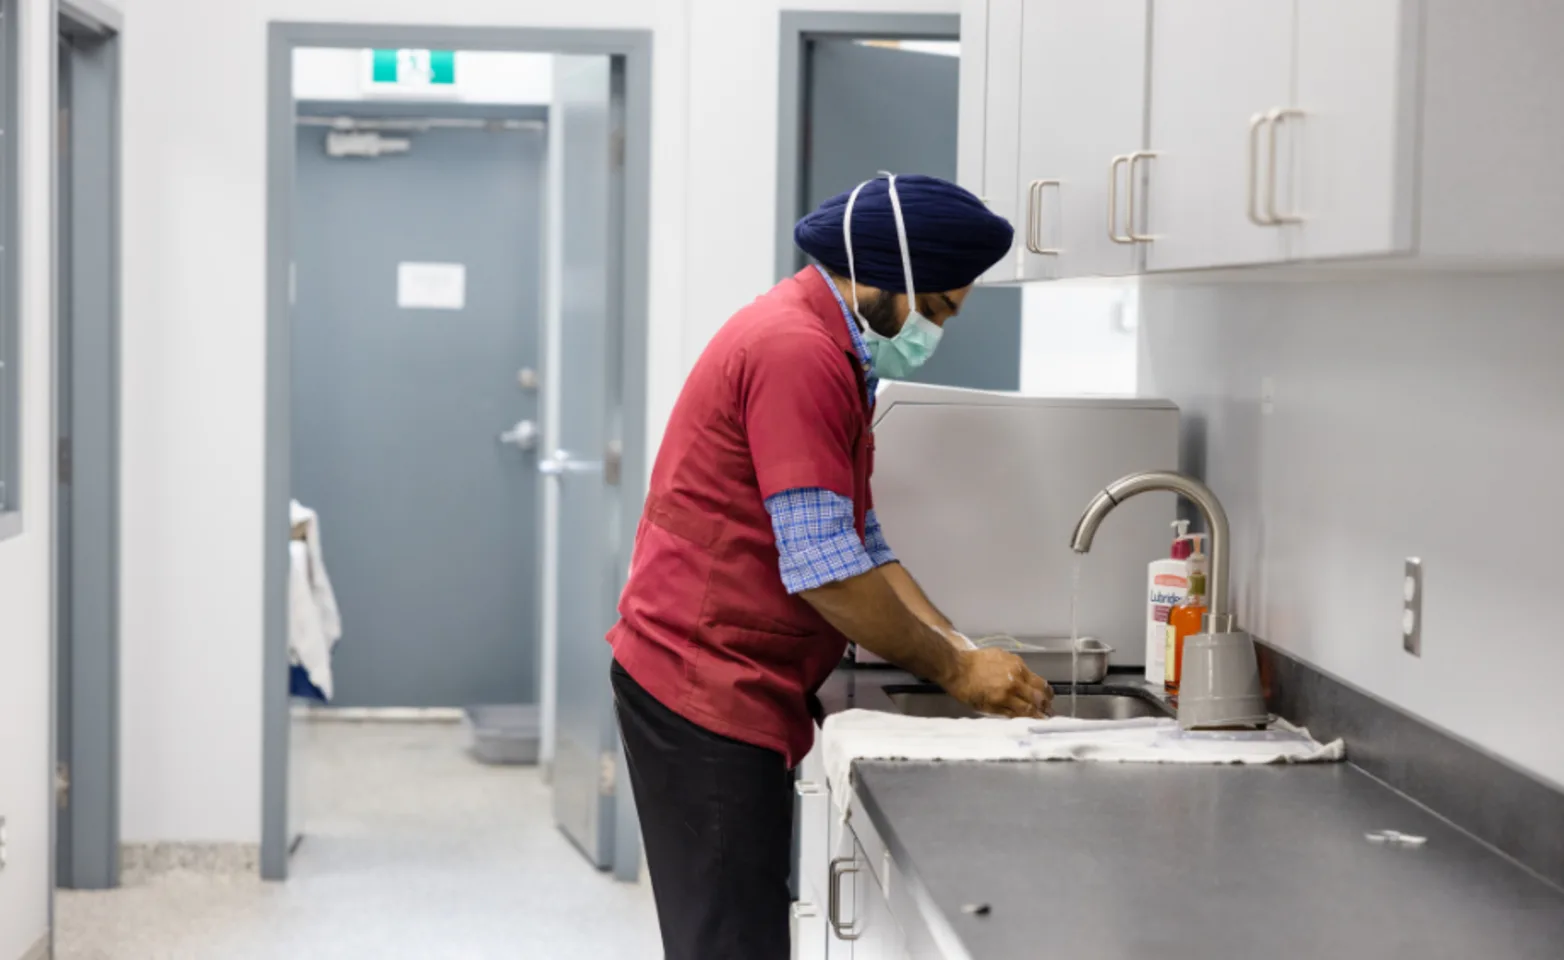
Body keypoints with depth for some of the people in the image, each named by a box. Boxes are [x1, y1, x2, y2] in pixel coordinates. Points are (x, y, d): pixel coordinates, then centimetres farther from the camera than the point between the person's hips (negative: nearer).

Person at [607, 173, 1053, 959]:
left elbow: (861, 545, 17)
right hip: (705, 690, -10)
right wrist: (953, 671, -11)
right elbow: (823, 569, -21)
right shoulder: (797, 353, -17)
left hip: (726, 690, 10)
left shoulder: (830, 355, 17)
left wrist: (961, 650, 5)